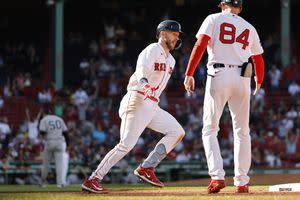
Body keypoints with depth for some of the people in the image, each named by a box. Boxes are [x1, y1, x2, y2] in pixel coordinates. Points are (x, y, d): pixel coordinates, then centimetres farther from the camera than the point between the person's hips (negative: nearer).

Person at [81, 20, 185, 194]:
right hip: (137, 101, -9)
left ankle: (146, 168, -1)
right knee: (126, 145, -17)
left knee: (177, 132, 1)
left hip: (152, 106, 9)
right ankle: (93, 180, -17)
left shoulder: (170, 60, 20)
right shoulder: (152, 50, -8)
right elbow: (141, 70, -27)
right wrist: (144, 84, -46)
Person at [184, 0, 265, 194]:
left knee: (210, 129, 1)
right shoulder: (249, 28, 17)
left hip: (218, 76, -3)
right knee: (242, 131, 11)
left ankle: (217, 176, -16)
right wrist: (259, 82, 42)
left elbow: (200, 45, -8)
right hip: (242, 78, 3)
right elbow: (259, 60, 23)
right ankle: (242, 182, 9)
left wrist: (189, 74, -8)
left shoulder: (214, 19, 6)